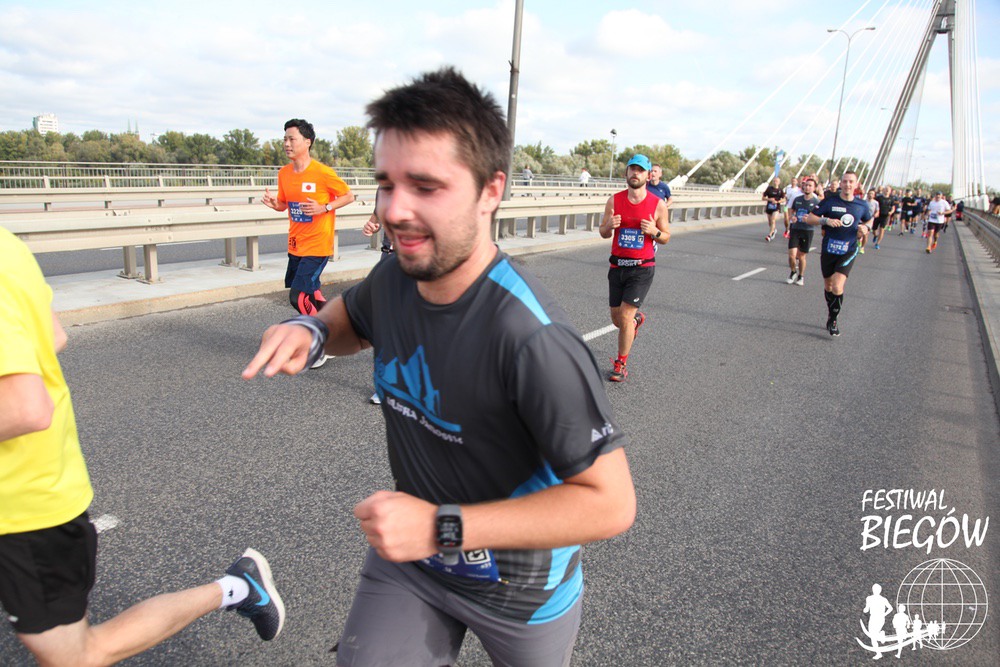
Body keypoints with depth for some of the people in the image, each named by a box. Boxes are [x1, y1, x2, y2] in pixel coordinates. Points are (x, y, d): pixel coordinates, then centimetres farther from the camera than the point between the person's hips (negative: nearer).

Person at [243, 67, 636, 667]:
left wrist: (443, 528, -33)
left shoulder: (532, 338, -35)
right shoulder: (394, 279, -13)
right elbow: (353, 320, 11)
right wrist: (309, 332, -14)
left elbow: (611, 503, -30)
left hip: (521, 590, -4)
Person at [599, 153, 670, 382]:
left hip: (642, 269, -3)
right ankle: (637, 318, 49)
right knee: (616, 318, 11)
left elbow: (666, 237, 5)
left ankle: (621, 365, 7)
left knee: (625, 316, -10)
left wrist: (654, 232, -17)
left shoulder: (658, 205, -3)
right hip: (617, 266, 3)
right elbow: (603, 232, 9)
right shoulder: (614, 200, 2)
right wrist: (609, 225, -14)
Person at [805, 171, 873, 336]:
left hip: (848, 251, -1)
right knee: (828, 286, 13)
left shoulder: (862, 206, 3)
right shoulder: (829, 202, -4)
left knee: (837, 287, -17)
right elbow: (809, 218, -4)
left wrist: (866, 228, -2)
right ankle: (831, 316, 36)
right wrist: (826, 220, -21)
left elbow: (868, 221, 22)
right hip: (828, 250, 1)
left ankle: (833, 320, 0)